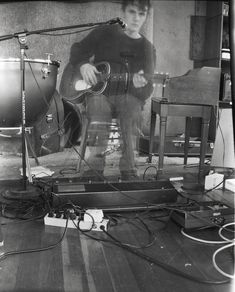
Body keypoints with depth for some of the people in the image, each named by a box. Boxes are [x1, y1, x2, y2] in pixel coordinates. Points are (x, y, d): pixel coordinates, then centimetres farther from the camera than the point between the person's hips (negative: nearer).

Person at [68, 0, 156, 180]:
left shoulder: (147, 48, 11)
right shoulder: (105, 33, 11)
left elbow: (147, 91, 3)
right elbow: (78, 49, 14)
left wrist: (141, 84, -21)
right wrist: (84, 65, -8)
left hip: (128, 94, 1)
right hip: (98, 91, -1)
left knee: (133, 112, -30)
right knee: (99, 121, -31)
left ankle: (129, 173, -19)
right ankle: (95, 169, -17)